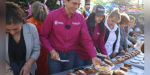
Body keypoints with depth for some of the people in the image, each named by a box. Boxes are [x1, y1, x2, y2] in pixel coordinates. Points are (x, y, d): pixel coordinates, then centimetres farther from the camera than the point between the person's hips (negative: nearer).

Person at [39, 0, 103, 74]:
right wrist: (51, 51, -17)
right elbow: (43, 36, -6)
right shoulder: (52, 15, -12)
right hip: (55, 55, -2)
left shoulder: (80, 18, -5)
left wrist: (93, 56, -19)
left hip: (70, 55, 3)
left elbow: (87, 39, -8)